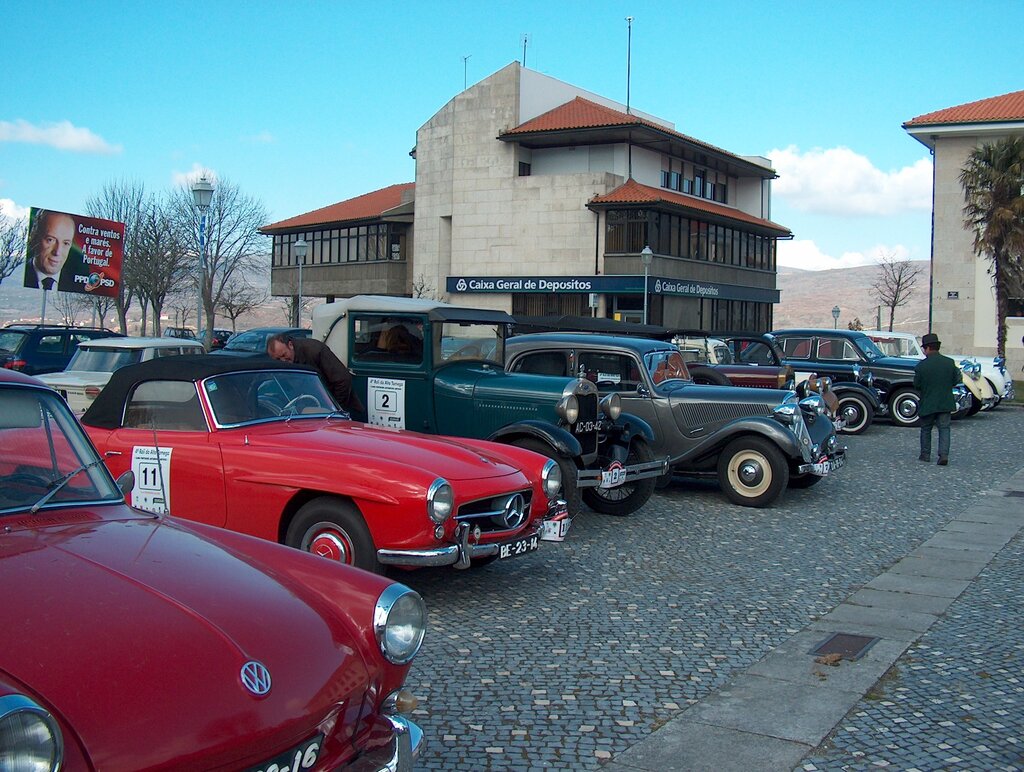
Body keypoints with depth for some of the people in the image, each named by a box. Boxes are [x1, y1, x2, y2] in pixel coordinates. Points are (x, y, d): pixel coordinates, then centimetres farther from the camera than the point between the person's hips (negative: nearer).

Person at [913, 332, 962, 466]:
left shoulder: (921, 365, -12)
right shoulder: (950, 362, -4)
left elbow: (916, 385, -5)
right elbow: (956, 380, 4)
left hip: (928, 404, -2)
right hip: (946, 403, 2)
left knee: (926, 429, 15)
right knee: (944, 428, 6)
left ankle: (925, 455, 21)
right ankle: (944, 454, -8)